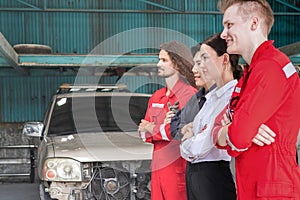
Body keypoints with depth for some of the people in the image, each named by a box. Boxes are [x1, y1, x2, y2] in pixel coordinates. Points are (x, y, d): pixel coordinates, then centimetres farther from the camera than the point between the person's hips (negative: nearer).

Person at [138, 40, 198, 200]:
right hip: (158, 167, 7)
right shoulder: (156, 97, 15)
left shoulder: (189, 94, -8)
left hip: (178, 167, -7)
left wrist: (152, 129, -5)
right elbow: (143, 133, 13)